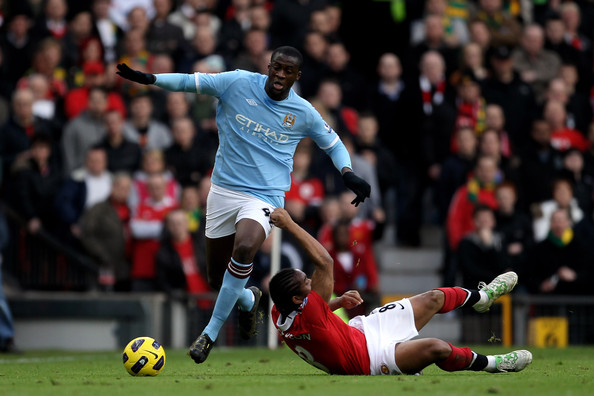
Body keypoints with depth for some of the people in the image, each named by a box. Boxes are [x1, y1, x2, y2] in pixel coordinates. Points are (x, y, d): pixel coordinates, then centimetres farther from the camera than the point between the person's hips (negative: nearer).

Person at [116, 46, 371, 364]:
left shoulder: (304, 114, 0)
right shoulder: (238, 83, -3)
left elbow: (333, 144, 16)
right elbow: (190, 82, 4)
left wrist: (348, 174, -1)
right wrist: (148, 79, -7)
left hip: (265, 196, -2)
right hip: (224, 191, 2)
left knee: (244, 246, -34)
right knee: (217, 278, 6)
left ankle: (212, 331, -23)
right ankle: (248, 300, 45)